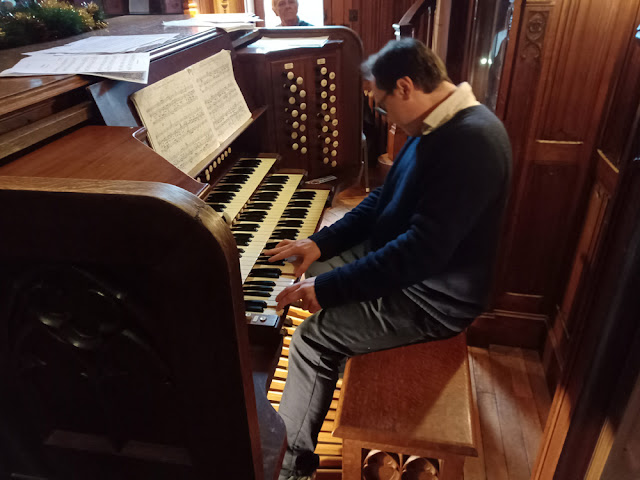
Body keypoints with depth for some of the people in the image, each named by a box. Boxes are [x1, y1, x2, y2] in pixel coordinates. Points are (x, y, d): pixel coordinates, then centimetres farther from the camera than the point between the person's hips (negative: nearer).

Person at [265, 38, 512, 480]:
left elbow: (424, 250, -33)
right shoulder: (438, 125, 5)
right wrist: (321, 243, 2)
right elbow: (384, 200, 11)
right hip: (397, 256, 10)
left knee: (313, 338, -13)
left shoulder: (472, 140, -27)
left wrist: (329, 287, -28)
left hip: (434, 294, -10)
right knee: (303, 279, 11)